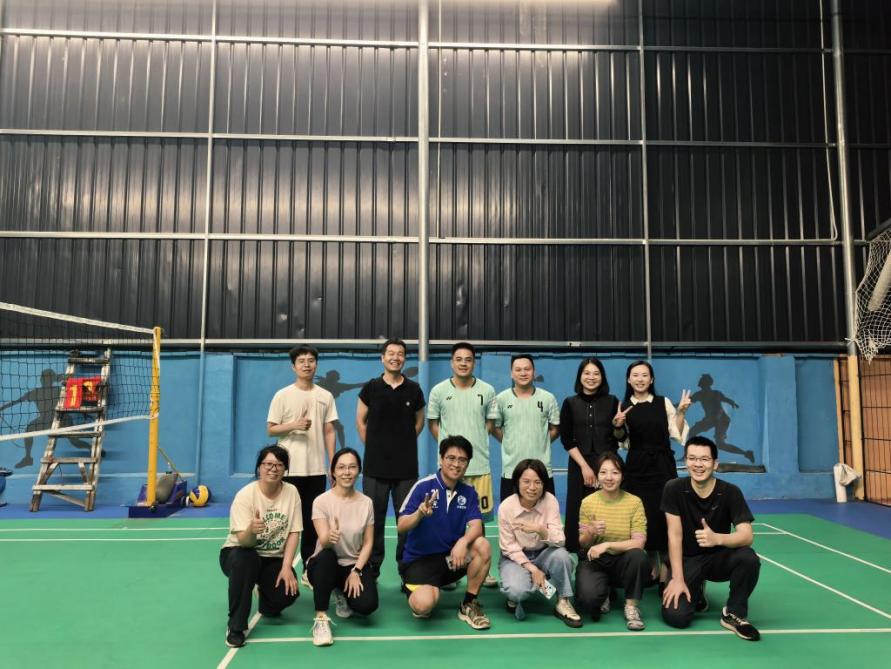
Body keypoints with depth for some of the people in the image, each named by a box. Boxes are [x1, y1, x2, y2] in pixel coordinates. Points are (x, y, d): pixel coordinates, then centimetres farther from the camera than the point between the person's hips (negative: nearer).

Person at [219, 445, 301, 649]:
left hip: (274, 558, 3)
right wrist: (251, 530, -49)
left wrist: (286, 567, -18)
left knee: (288, 592, -23)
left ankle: (267, 604, 18)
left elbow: (294, 533, -7)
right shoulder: (245, 494, -19)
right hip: (238, 554, -3)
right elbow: (243, 541, -26)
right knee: (245, 559, -38)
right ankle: (236, 627, -19)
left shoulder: (291, 492, -9)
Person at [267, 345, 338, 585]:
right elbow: (270, 430, 0)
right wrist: (294, 425, -17)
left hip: (317, 469, 3)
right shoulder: (282, 395, -1)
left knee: (312, 521, 8)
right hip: (290, 469, -2)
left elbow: (329, 432, 8)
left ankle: (309, 569, 18)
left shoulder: (325, 396, 6)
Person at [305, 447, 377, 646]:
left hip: (355, 565, 3)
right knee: (326, 556, -38)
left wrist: (356, 571, -13)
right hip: (324, 565, -3)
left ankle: (342, 594, 13)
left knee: (367, 605, -24)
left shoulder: (366, 502, -2)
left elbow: (368, 543, 1)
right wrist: (330, 537, -46)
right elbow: (323, 542, -22)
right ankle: (321, 618, -23)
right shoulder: (321, 501, -11)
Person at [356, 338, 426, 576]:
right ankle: (372, 569, 19)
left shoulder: (414, 389, 4)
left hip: (407, 467, 1)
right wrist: (373, 447, 5)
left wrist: (405, 444, 8)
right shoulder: (371, 387, 2)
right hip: (375, 466, -1)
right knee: (374, 519, 6)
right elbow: (360, 420, 9)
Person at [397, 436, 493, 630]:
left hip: (451, 556, 4)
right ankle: (411, 585, 8)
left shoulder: (468, 492, 1)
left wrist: (463, 542, -35)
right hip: (419, 559, -4)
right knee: (423, 605, -31)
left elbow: (476, 526, -13)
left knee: (483, 546, -24)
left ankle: (469, 605, -5)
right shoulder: (423, 486, -12)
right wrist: (420, 513, -37)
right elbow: (401, 527, -16)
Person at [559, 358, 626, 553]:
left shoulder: (612, 401, 5)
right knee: (581, 513, 1)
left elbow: (620, 437, 8)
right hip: (579, 465, 0)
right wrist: (584, 466, -9)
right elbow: (566, 439, -1)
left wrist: (618, 426, -14)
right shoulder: (570, 403, 3)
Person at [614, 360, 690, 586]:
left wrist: (681, 413, -11)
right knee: (642, 518, 2)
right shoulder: (623, 406, 4)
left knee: (664, 516, -4)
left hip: (662, 467, -1)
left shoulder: (664, 403, 1)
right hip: (636, 468, 1)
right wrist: (617, 427, -10)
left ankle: (665, 571, 7)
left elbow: (678, 435, 2)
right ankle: (652, 568, 18)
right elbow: (623, 443, 9)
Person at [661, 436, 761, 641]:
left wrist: (717, 538, -45)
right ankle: (696, 592, 16)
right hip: (688, 559, 0)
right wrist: (678, 579, -19)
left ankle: (733, 614, -7)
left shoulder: (730, 492, -14)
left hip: (719, 557, 1)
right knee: (675, 615, -21)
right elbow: (674, 535, -14)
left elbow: (747, 535, -25)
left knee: (749, 558, -32)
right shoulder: (674, 489, -15)